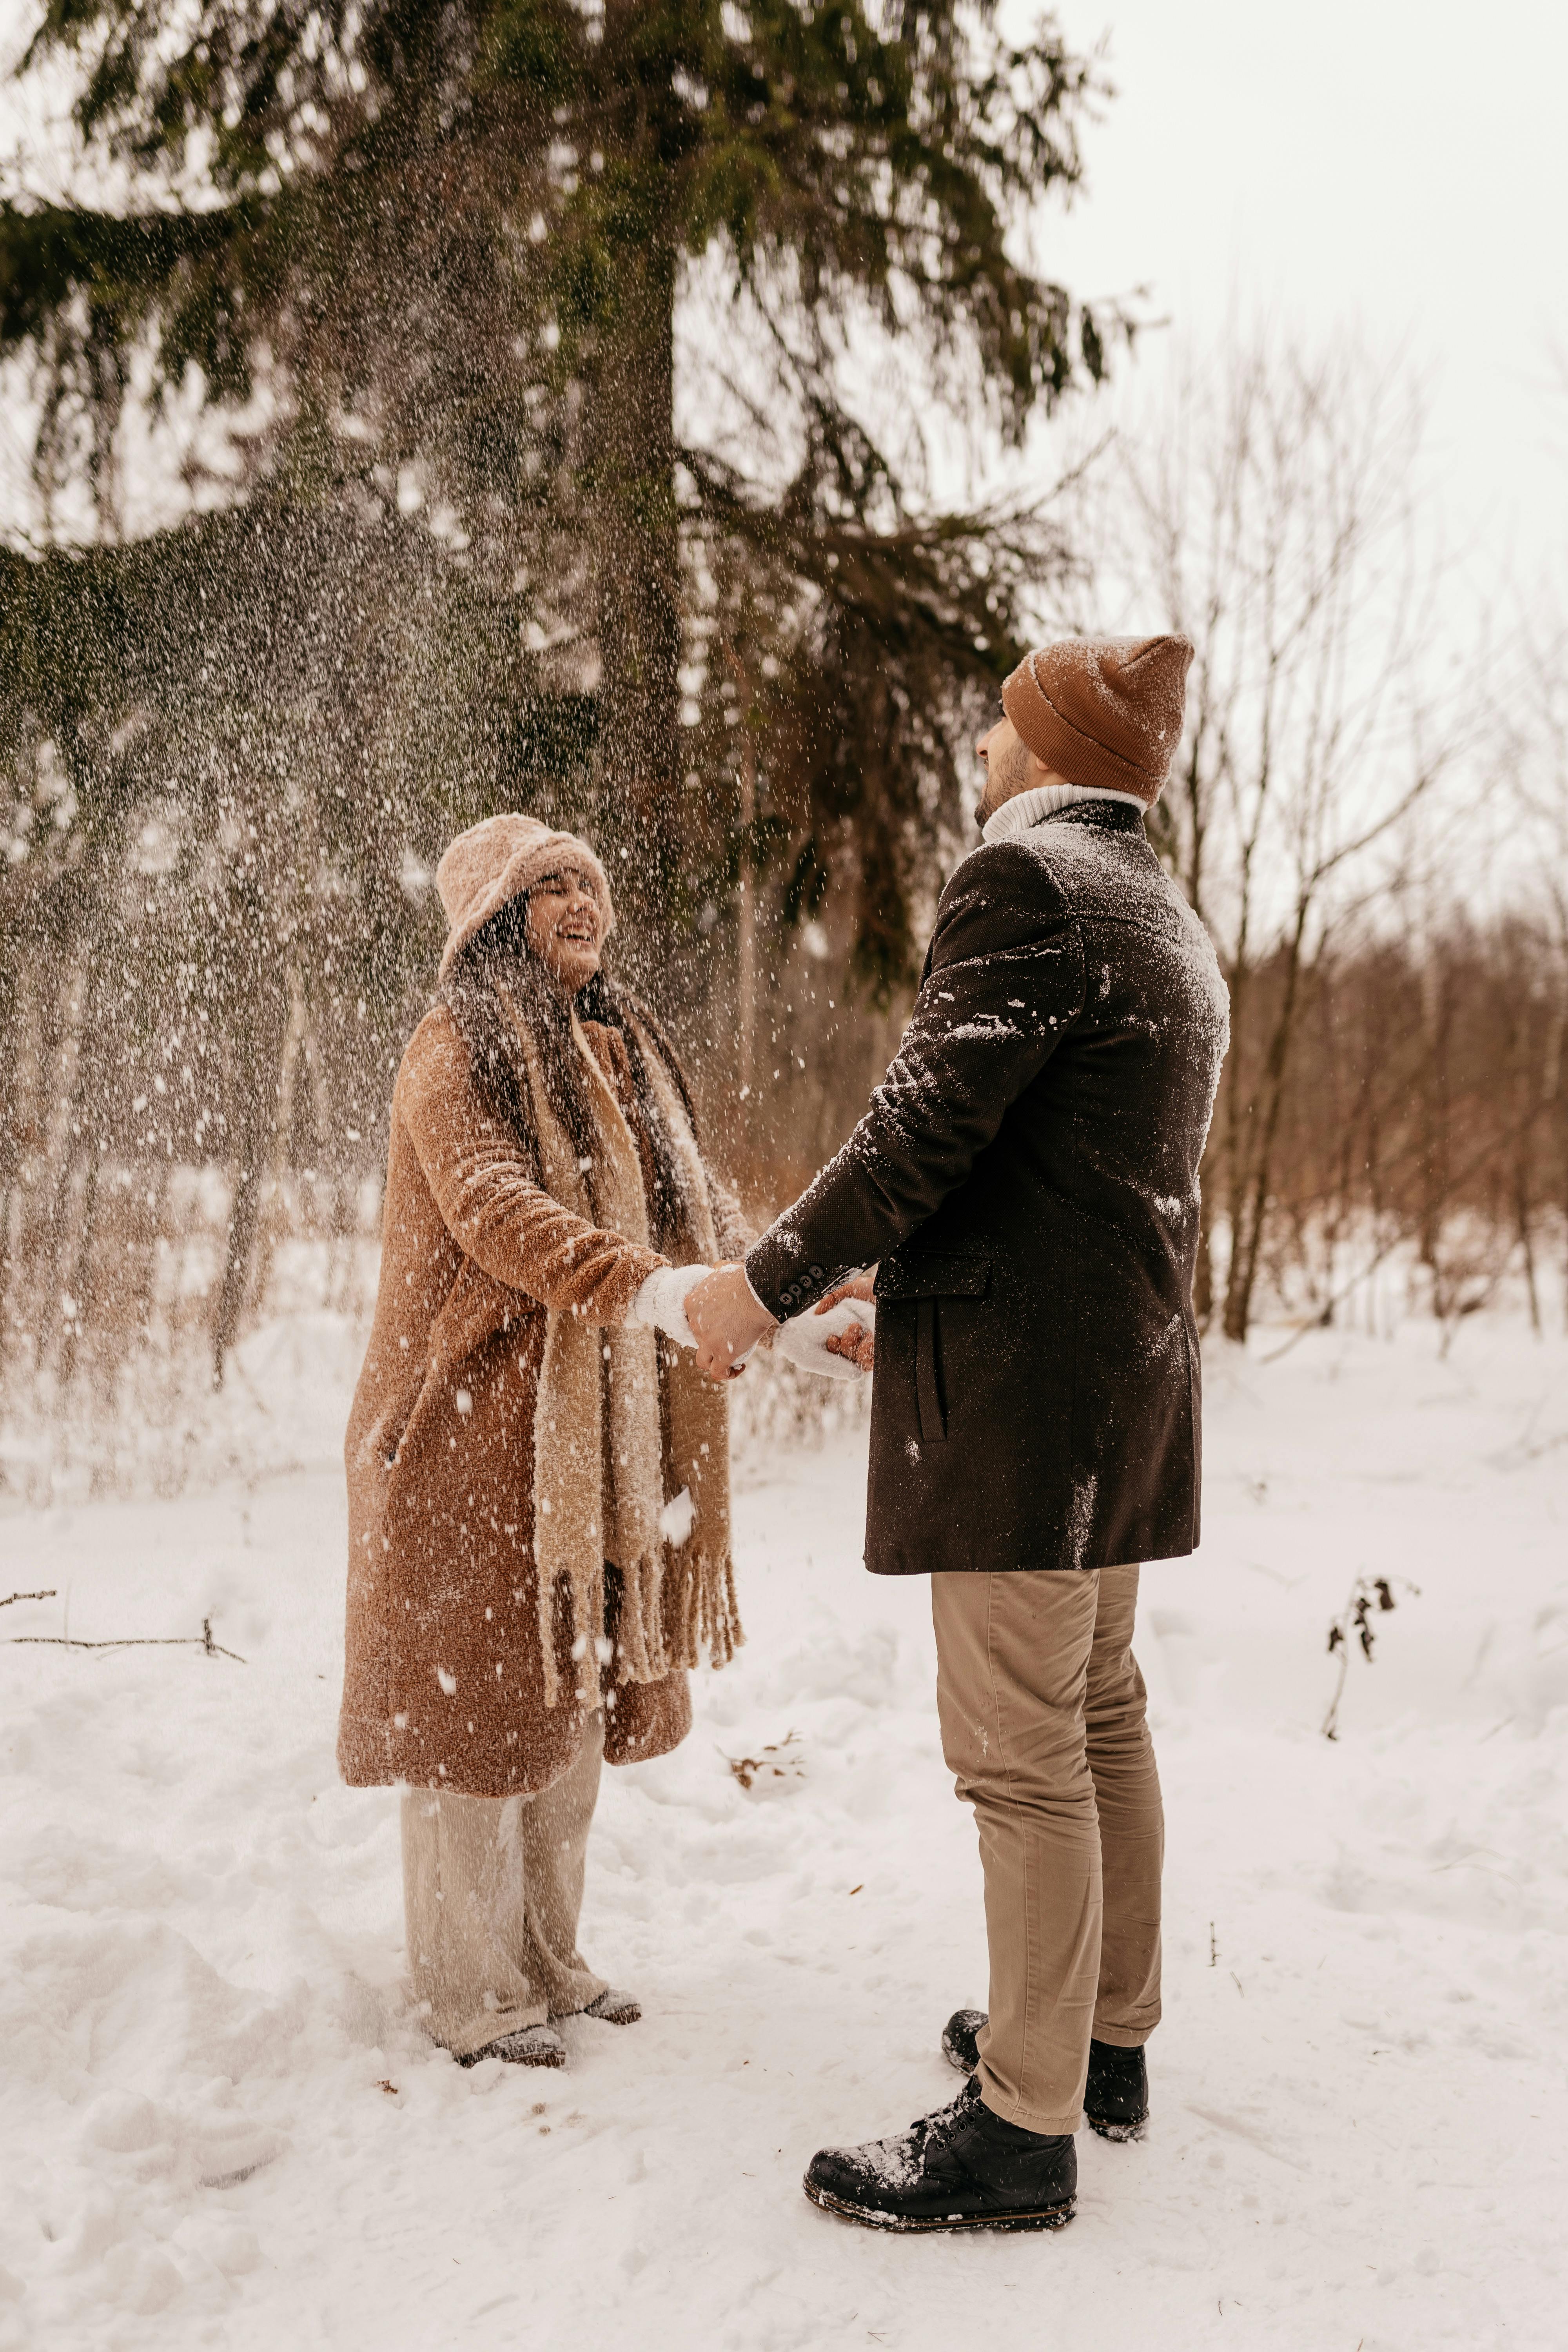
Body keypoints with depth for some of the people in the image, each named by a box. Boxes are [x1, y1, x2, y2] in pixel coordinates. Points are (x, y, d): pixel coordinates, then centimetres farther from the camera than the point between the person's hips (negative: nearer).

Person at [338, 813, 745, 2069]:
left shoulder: (627, 1050, 16)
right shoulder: (456, 1046, -6)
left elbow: (695, 1204, 7)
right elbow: (495, 1209, -23)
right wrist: (646, 1290, -38)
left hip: (605, 1428, 7)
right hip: (480, 1424, -7)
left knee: (579, 1687, 13)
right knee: (481, 1693, 0)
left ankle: (547, 1958, 28)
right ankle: (470, 1992, 15)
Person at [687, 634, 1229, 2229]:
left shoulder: (1023, 879, -12)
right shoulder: (1169, 923, 18)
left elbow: (923, 1129, -18)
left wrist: (767, 1285, -9)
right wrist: (914, 1296, 24)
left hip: (1017, 1382, -10)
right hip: (1123, 1370, 10)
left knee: (1019, 1753, -3)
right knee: (1099, 1716, 18)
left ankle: (1023, 2128, 7)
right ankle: (1109, 2037, 31)